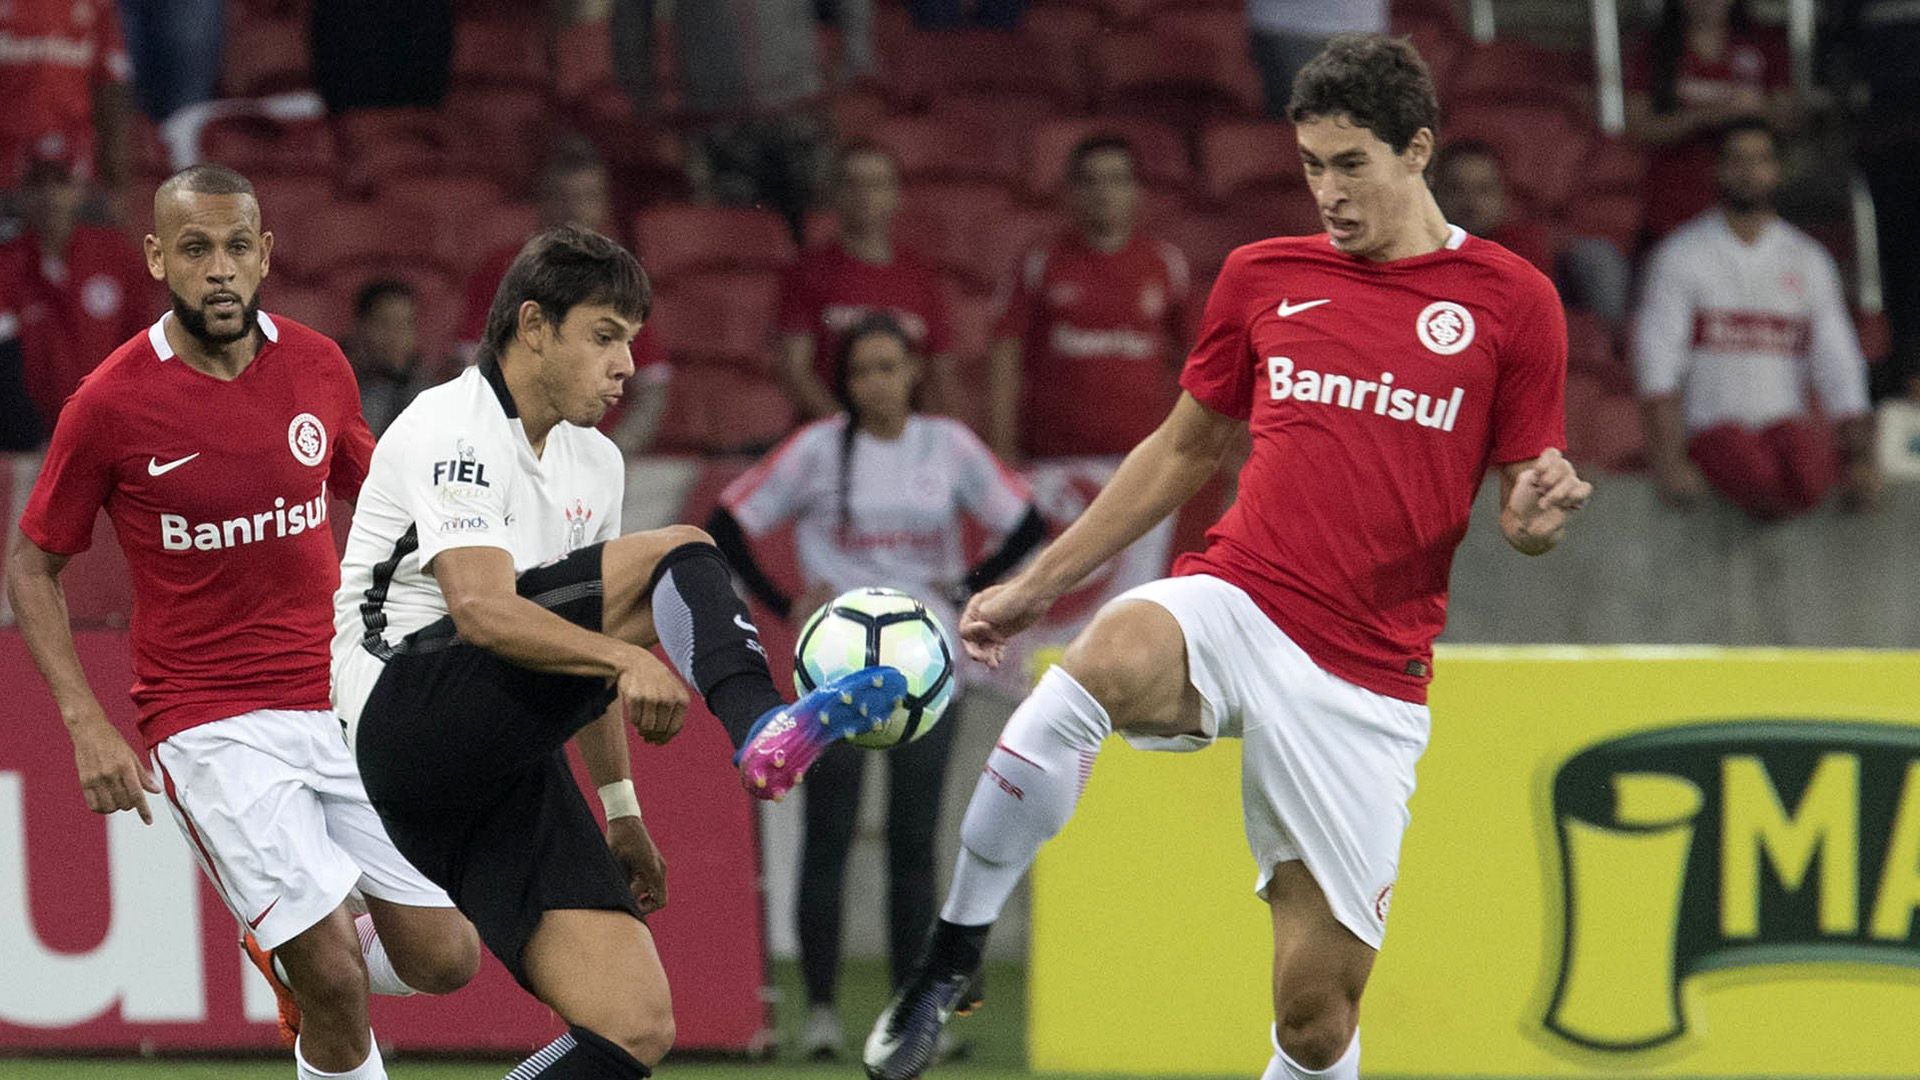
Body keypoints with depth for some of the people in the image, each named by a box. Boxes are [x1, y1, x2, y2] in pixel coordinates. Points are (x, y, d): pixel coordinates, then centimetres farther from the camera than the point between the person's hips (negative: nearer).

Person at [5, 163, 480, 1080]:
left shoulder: (317, 367, 1)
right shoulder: (111, 403, -10)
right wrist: (86, 724, -10)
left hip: (341, 699, 4)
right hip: (208, 722, -4)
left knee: (444, 960, 1)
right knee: (336, 984, -17)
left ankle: (293, 958, 30)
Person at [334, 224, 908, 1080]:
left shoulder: (593, 465, 20)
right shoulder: (451, 430, -8)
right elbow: (481, 610, -24)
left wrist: (620, 810, 28)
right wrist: (627, 660, -36)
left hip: (508, 766, 9)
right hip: (406, 712, -9)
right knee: (677, 557, -20)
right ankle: (762, 728, -47)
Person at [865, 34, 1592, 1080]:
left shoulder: (1511, 301, 3)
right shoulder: (1263, 277, 10)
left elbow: (1524, 509, 7)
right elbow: (1182, 451, 22)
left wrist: (1536, 513, -17)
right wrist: (1037, 582, 20)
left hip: (1367, 682, -1)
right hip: (1232, 604, 1)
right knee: (1103, 662, -36)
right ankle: (951, 958, -25)